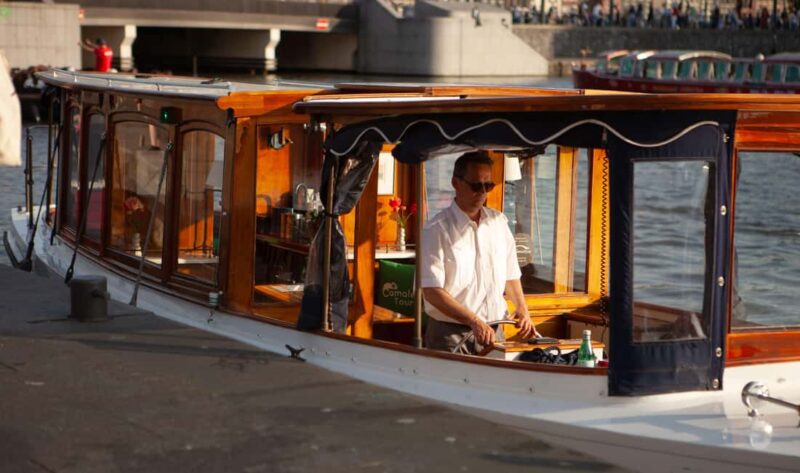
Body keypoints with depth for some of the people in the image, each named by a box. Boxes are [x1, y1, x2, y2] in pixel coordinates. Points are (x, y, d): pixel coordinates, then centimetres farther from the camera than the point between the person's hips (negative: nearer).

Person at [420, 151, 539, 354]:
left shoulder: (499, 222, 9)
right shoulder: (437, 229, -9)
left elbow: (510, 274, 20)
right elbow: (432, 291, -14)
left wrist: (522, 309, 3)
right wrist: (474, 321, -21)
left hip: (493, 331, 5)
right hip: (450, 332, -5)